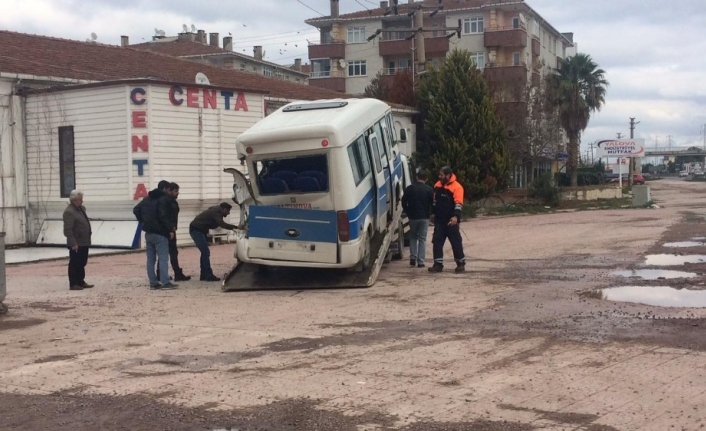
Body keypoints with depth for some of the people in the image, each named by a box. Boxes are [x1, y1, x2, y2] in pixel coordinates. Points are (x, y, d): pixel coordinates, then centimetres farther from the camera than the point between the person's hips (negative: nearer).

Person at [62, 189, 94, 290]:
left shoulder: (81, 208, 14)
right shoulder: (69, 212, -17)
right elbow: (68, 230, -22)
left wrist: (87, 240, 19)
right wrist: (73, 243, -25)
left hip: (84, 242, 9)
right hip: (76, 244, -9)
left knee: (82, 263, 16)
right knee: (74, 264, -2)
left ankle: (81, 282, 25)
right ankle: (73, 284, 3)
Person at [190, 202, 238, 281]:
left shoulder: (216, 211, 14)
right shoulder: (216, 212, -17)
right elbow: (222, 224, -31)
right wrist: (235, 227, -33)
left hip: (198, 230, 11)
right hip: (196, 230, -11)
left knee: (205, 252, 13)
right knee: (206, 252, -11)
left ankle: (204, 275, 16)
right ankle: (209, 276, -11)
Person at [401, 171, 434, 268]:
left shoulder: (409, 188, 0)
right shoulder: (429, 190, -3)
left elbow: (404, 202, 2)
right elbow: (432, 203, 1)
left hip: (413, 217, 1)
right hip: (424, 217, -1)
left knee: (413, 237, 18)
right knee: (422, 239, 5)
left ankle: (413, 257, 6)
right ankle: (420, 261, -1)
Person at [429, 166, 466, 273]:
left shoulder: (456, 187, -13)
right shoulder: (437, 185, 8)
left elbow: (458, 203, -20)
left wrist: (455, 216, -31)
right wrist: (433, 213, 23)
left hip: (451, 221, -6)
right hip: (439, 220, 6)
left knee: (456, 242, 1)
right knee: (437, 242, 3)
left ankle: (461, 264, 12)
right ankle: (438, 264, 7)